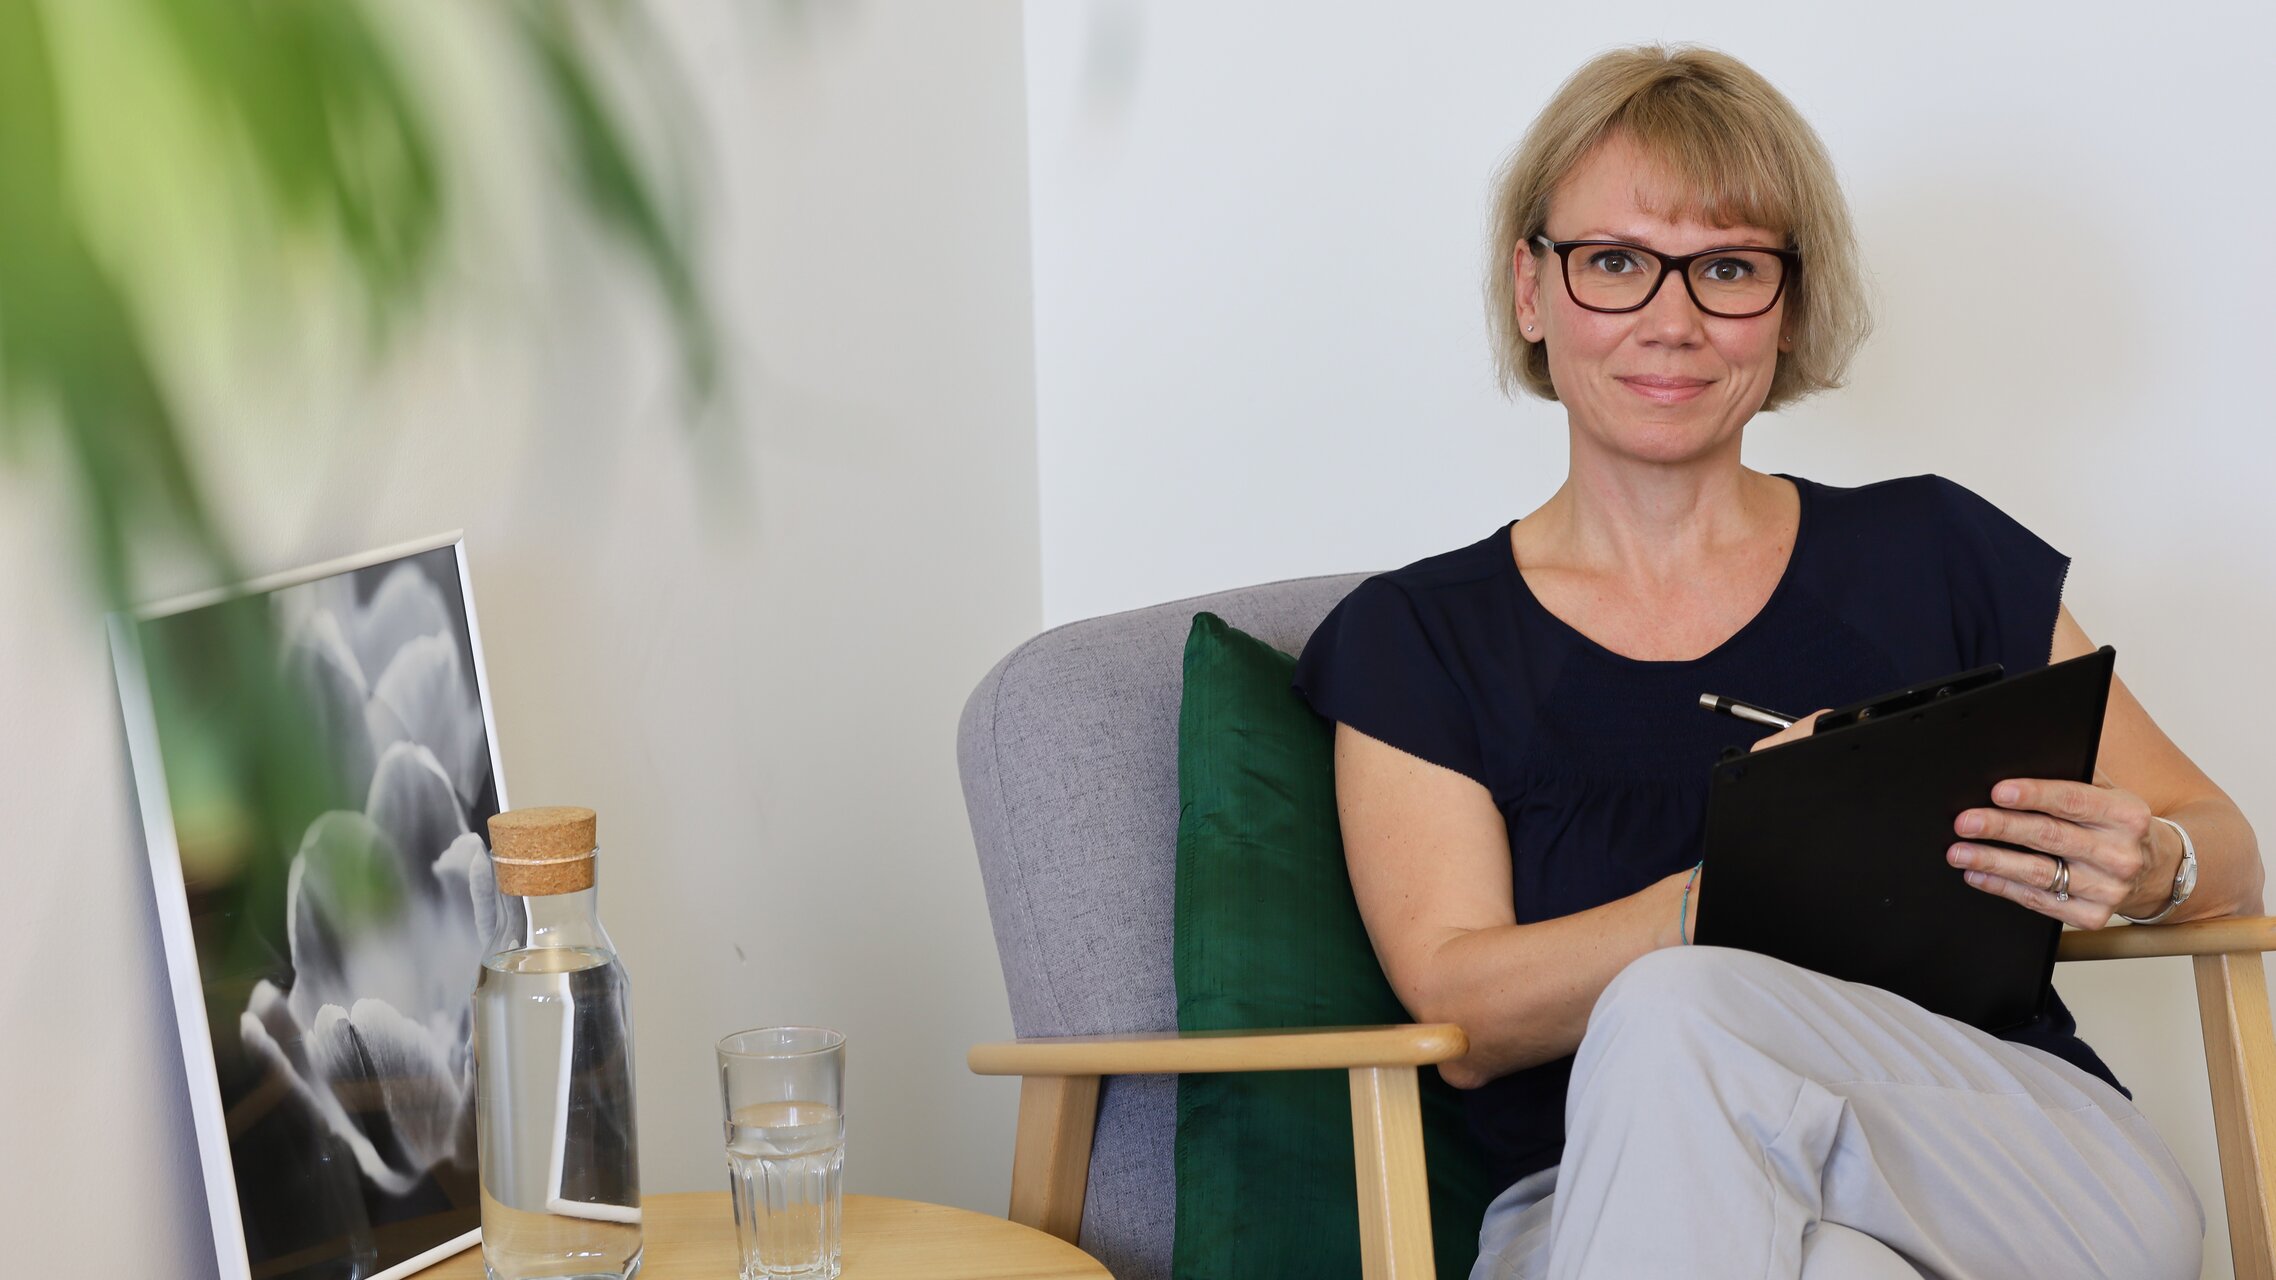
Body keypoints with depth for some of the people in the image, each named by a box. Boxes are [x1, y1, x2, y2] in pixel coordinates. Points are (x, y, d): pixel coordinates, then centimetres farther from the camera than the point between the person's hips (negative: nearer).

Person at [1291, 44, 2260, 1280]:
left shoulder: (1932, 553, 13)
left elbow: (2229, 862, 17)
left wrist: (2145, 867, -9)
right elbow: (1461, 1012, -3)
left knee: (1674, 1019, -30)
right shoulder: (1410, 640, 11)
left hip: (2022, 1163, 2)